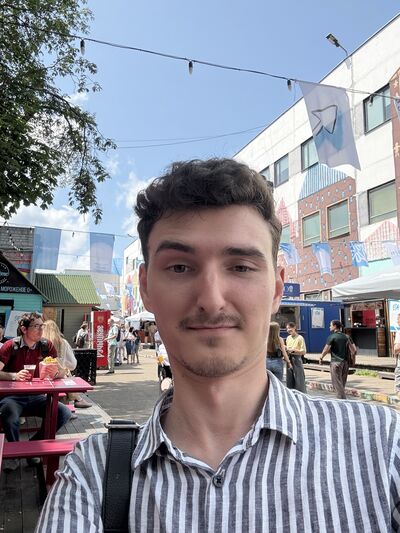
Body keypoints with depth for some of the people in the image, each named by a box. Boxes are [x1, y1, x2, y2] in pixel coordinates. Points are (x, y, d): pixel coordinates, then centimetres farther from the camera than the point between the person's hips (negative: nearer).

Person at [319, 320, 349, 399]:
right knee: (342, 383, 14)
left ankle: (342, 399, -4)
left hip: (336, 362, -7)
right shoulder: (345, 337, 9)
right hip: (345, 361, 7)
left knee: (337, 383, -1)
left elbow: (326, 349, -10)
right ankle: (342, 398, 21)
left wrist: (321, 358, 3)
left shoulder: (332, 337, -10)